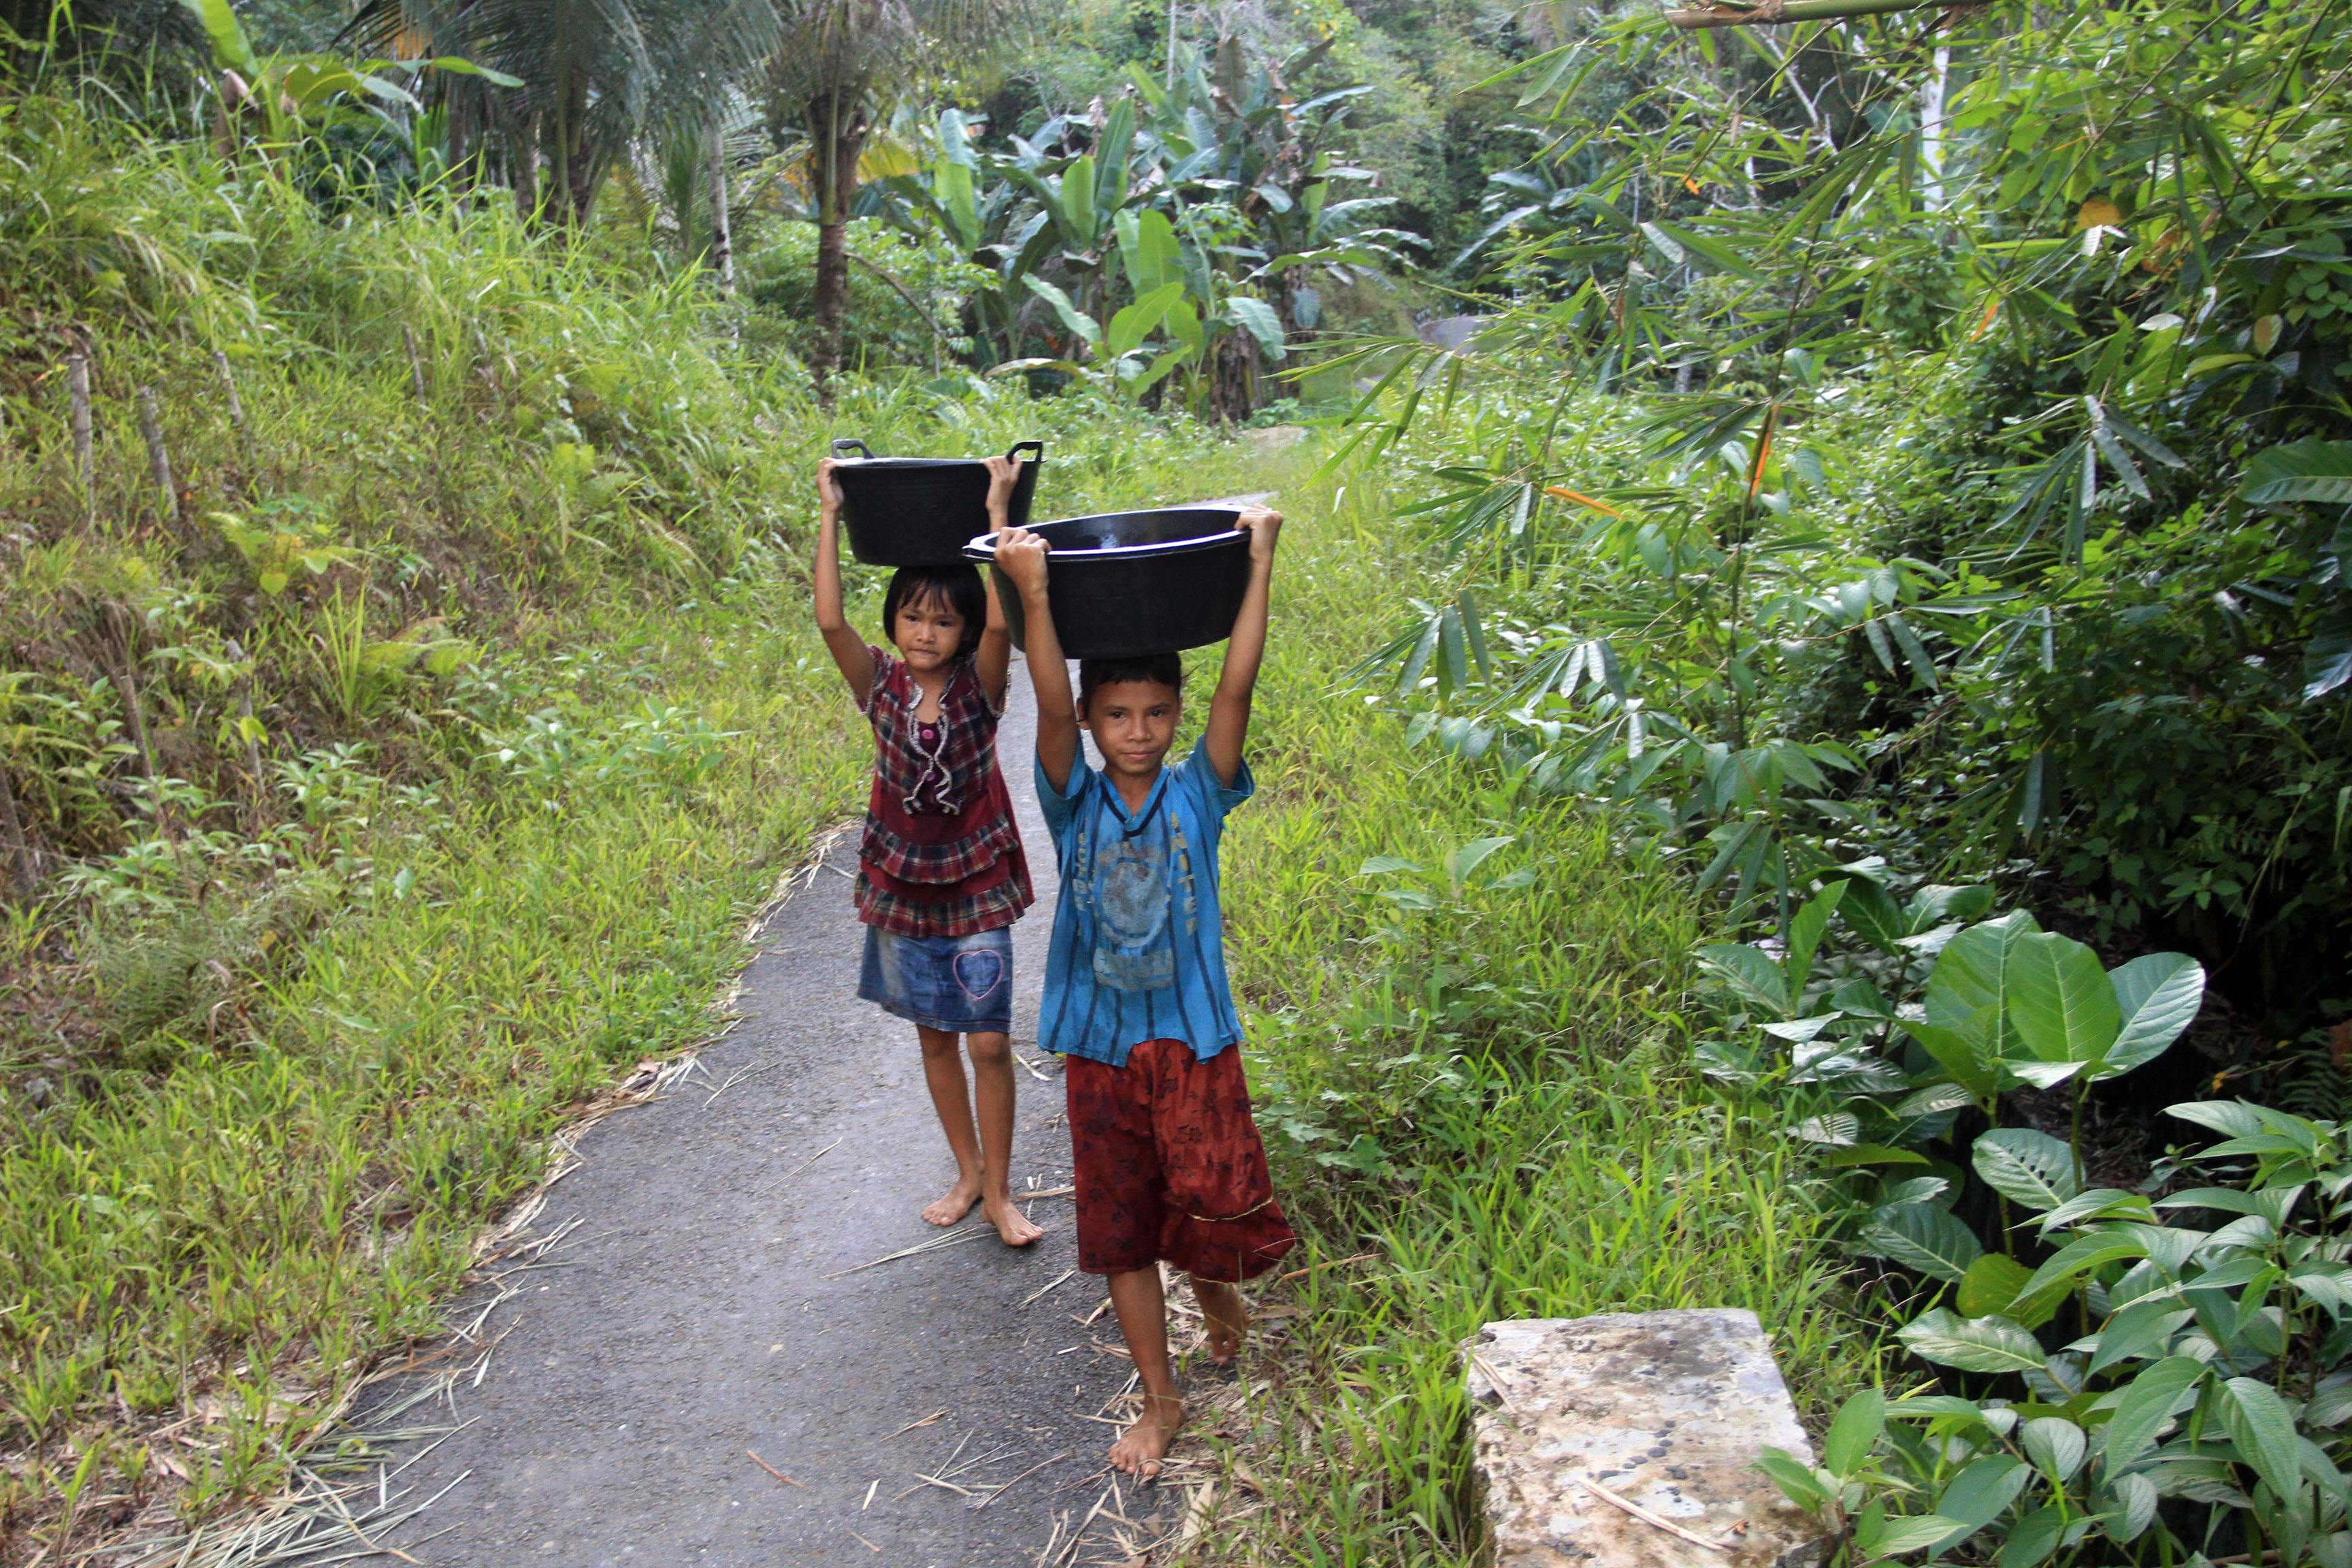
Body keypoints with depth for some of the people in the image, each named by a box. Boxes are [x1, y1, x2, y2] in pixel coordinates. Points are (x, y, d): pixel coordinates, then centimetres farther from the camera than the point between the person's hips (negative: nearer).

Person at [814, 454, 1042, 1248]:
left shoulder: (979, 687, -9)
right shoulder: (881, 685, -4)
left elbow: (1001, 622, -28)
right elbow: (829, 620, -19)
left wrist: (996, 512, -29)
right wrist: (829, 516, -21)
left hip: (976, 888, -3)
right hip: (902, 886, 3)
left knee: (989, 1042, -2)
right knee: (934, 1035, 14)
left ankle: (999, 1191, 14)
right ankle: (968, 1174, 31)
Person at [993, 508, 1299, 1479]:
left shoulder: (1197, 797, -4)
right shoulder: (1074, 804, -3)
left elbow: (1238, 687, -15)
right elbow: (1050, 709, -19)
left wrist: (1258, 562, -22)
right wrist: (1033, 596, -32)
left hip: (1194, 1040, -1)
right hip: (1101, 1046, 1)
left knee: (1221, 1212, -7)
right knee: (1119, 1231, 11)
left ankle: (1211, 1278, 31)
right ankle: (1160, 1399, 31)